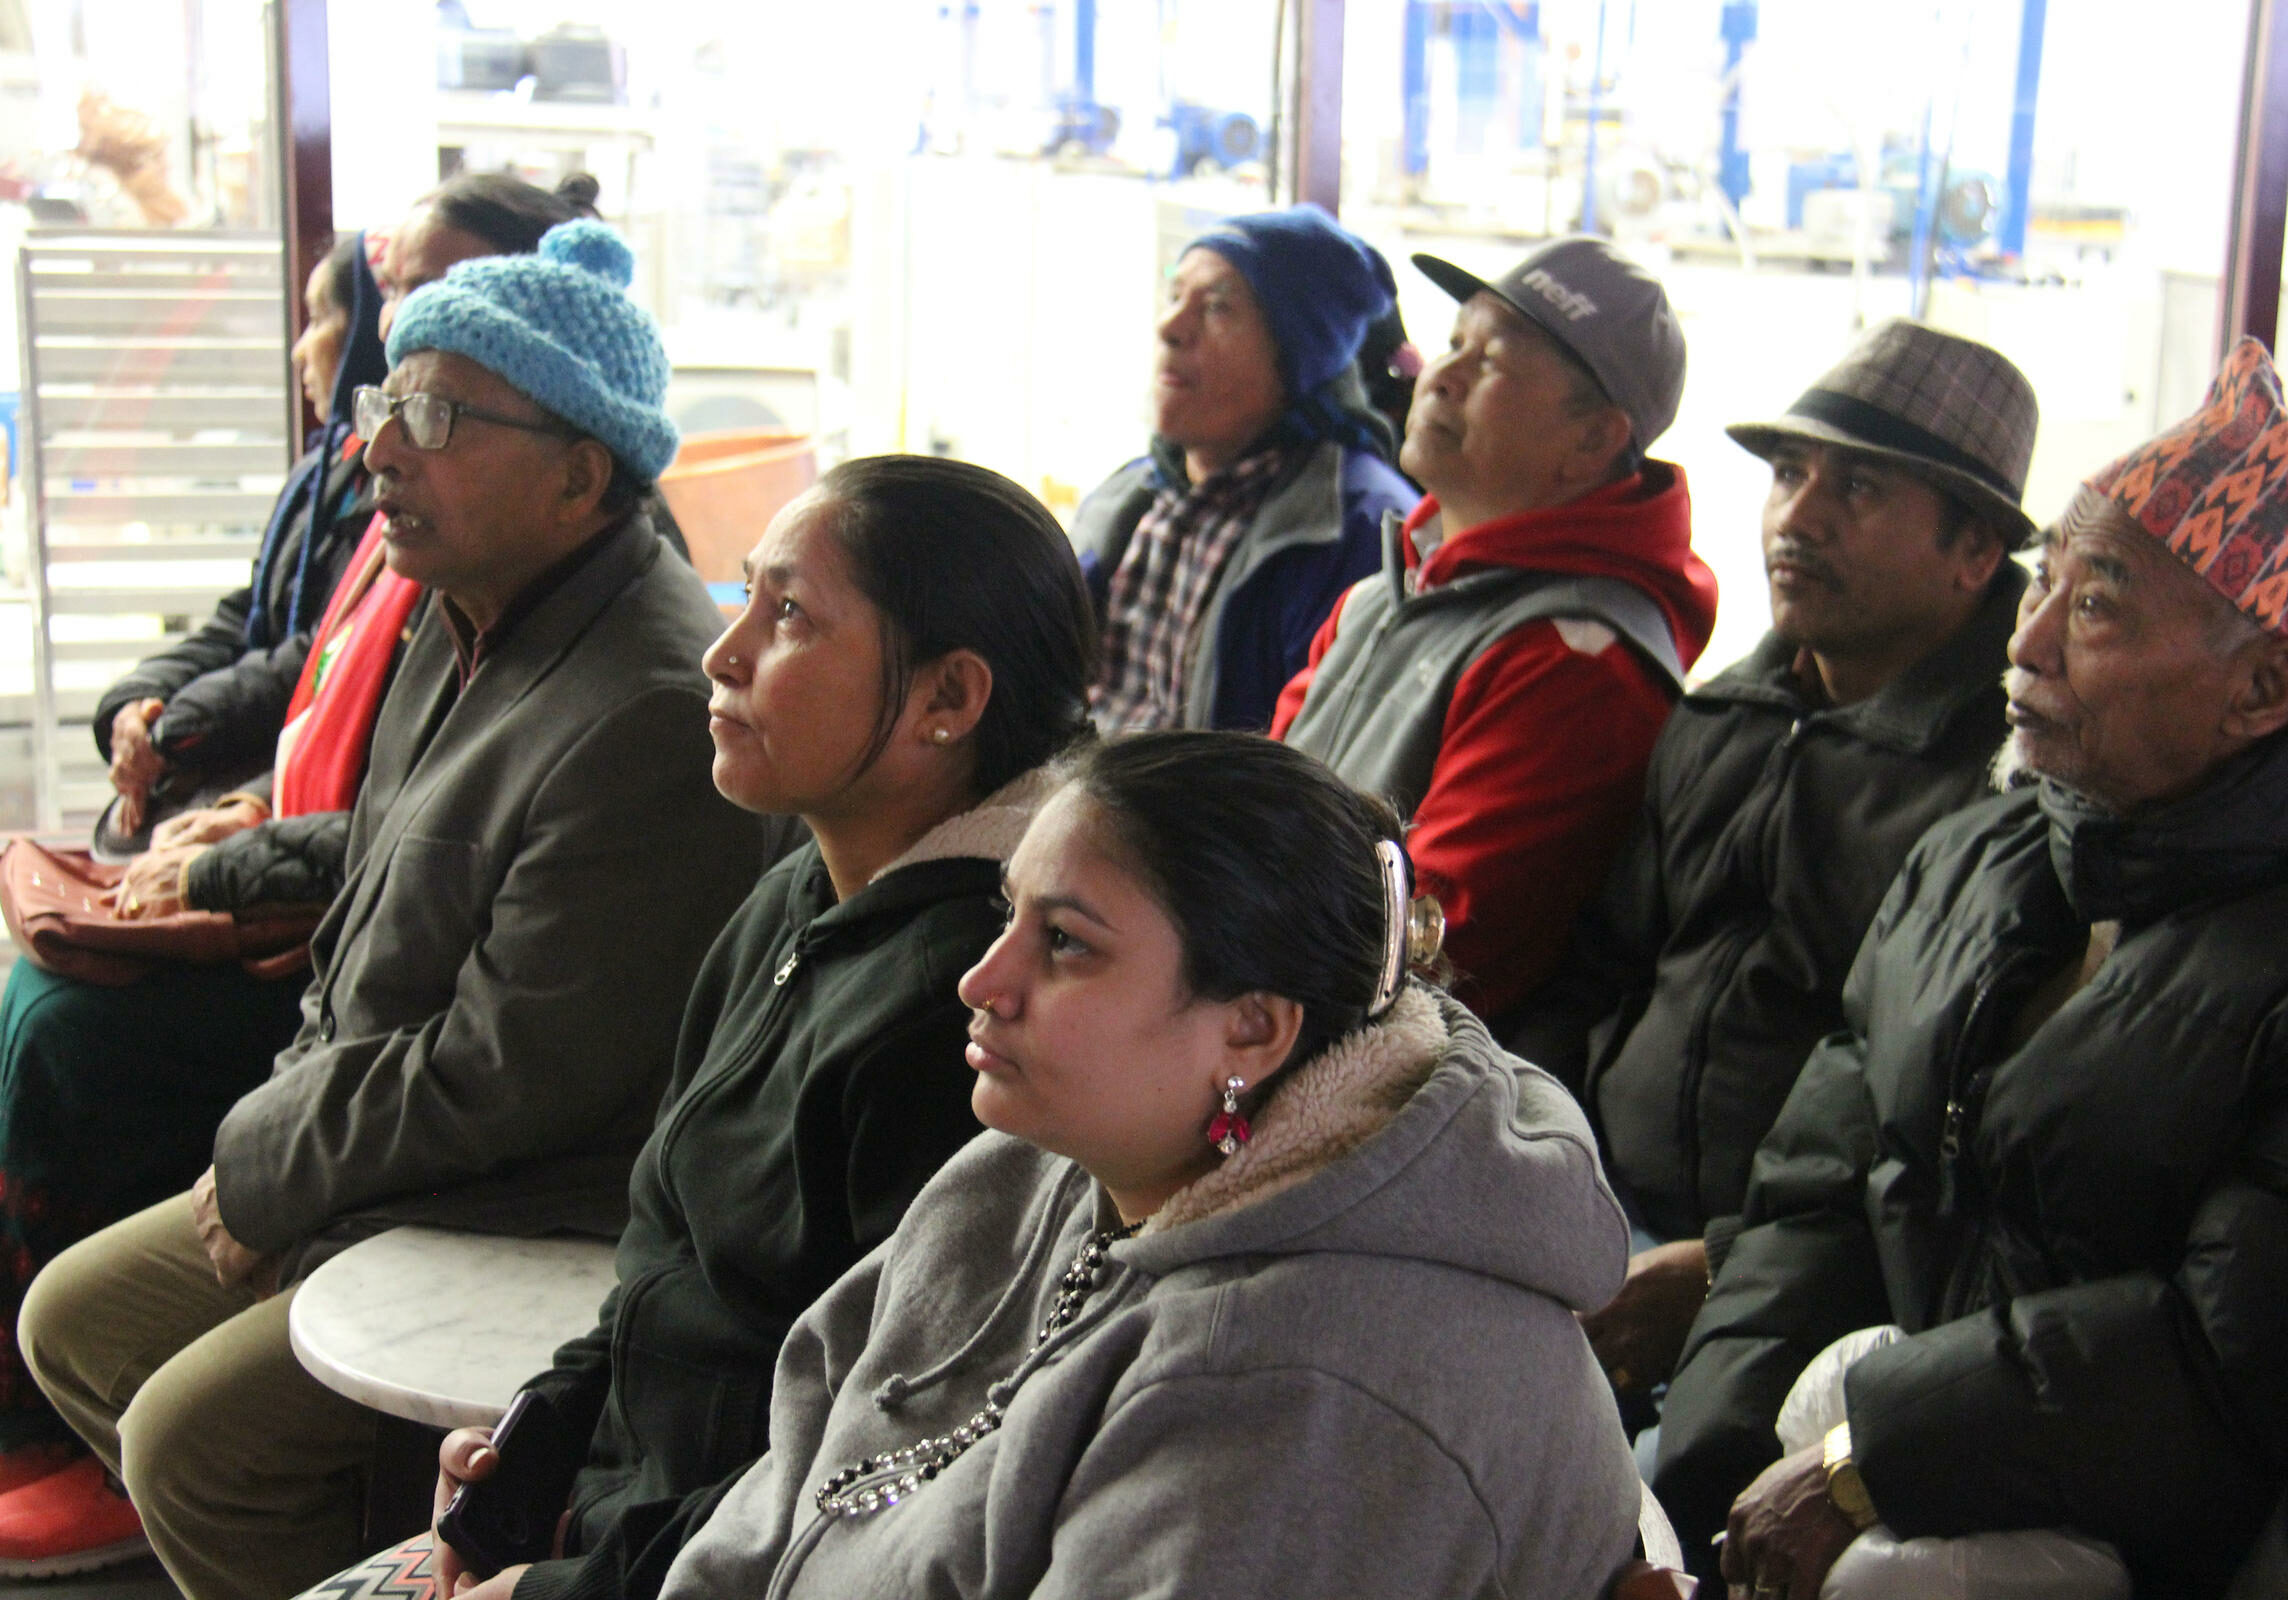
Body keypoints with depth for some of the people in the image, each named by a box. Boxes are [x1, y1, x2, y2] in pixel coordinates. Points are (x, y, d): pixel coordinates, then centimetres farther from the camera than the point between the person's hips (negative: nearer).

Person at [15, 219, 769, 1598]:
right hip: (374, 1161, 10)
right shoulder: (473, 630, 7)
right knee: (73, 1320, 15)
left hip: (546, 1226, -10)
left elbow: (503, 1080, -25)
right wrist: (275, 1133, 4)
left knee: (193, 1434, -17)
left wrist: (266, 1167, -11)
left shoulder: (655, 716, -26)